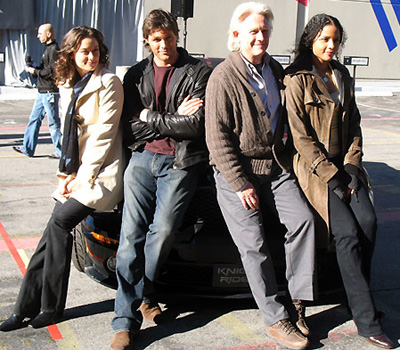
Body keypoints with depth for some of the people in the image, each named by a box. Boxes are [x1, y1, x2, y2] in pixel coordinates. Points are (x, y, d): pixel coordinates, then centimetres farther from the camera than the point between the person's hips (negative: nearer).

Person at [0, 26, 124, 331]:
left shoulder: (108, 82, -7)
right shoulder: (68, 86, 15)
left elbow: (104, 133, -12)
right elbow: (70, 133, 17)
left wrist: (84, 175, -13)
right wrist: (68, 173, 5)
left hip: (101, 171, -7)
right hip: (77, 171, 7)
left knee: (59, 224, -15)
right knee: (55, 231, 1)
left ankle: (50, 307, -2)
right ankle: (26, 308, 6)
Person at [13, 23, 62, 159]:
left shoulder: (54, 50, -14)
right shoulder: (48, 49, 16)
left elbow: (52, 71, -21)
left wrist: (35, 71, -13)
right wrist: (33, 68, 3)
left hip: (50, 92, -10)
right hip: (42, 92, 10)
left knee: (53, 122, -3)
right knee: (34, 119, 12)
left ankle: (61, 151, 6)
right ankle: (27, 149, 18)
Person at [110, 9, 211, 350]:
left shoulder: (199, 73, 3)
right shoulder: (136, 75, 13)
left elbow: (197, 126, -8)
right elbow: (130, 127, 4)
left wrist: (152, 119, -5)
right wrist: (174, 119, -4)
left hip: (180, 162, -2)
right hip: (143, 158, 2)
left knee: (163, 230, -10)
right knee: (132, 233, -7)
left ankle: (142, 293, 18)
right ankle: (126, 320, -2)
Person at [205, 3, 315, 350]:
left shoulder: (276, 71, 12)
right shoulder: (223, 77, -8)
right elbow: (217, 138, -12)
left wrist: (287, 162, 10)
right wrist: (240, 184, -15)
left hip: (276, 168, 5)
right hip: (236, 171, -5)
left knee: (303, 218, -12)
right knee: (254, 242, -8)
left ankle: (298, 299, 2)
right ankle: (275, 318, 1)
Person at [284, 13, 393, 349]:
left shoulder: (342, 75, 16)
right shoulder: (297, 80, -5)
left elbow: (354, 126, 17)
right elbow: (301, 137, -10)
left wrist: (351, 166, 3)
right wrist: (331, 175, -13)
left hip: (344, 164, 6)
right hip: (314, 167, -6)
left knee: (369, 222, -15)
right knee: (348, 231, -18)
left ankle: (357, 294, 2)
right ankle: (366, 320, -11)